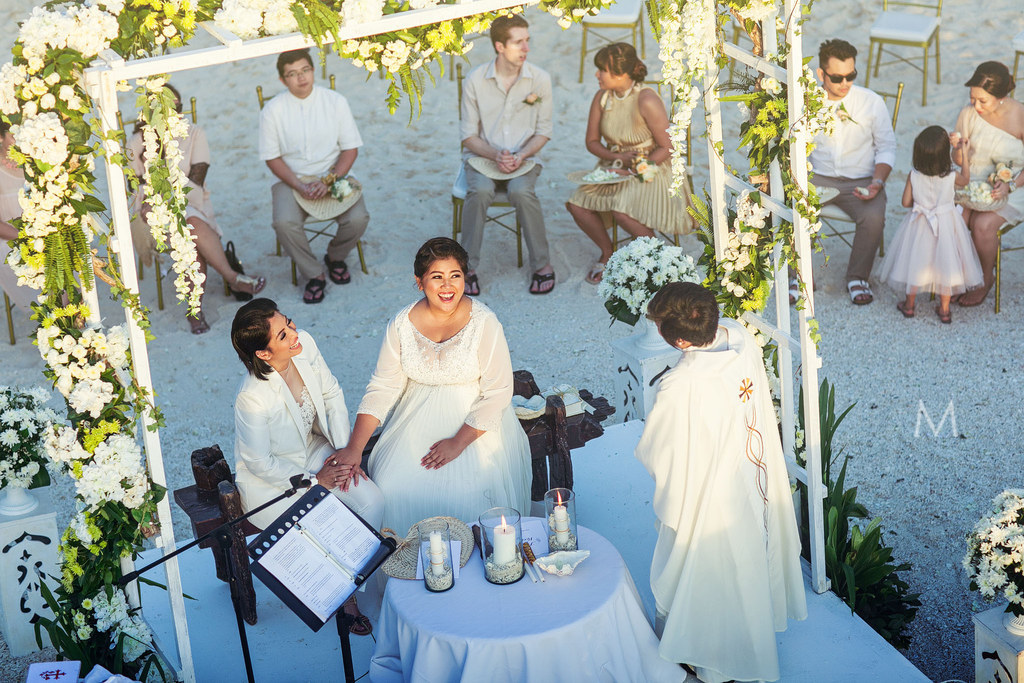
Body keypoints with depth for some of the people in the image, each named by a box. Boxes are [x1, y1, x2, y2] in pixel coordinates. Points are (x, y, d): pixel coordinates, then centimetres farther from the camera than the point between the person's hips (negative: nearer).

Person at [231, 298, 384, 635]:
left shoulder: (305, 344, -16)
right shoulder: (251, 398, -33)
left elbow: (332, 394, 0)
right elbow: (260, 463, -21)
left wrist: (344, 448, -8)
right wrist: (314, 481, -17)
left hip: (314, 451, 6)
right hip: (269, 480, -6)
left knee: (372, 503, -14)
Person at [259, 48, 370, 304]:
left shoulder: (335, 101, -1)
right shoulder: (272, 110, -3)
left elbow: (350, 148, 0)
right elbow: (272, 157, 0)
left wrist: (328, 180, -15)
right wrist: (300, 187, -15)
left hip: (334, 175, 1)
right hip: (291, 178, 0)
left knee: (357, 218, -26)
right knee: (284, 223, -30)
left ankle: (335, 257, 8)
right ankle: (314, 274, -6)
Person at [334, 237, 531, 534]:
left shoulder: (483, 323, -15)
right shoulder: (402, 324, -6)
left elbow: (498, 393, -12)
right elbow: (383, 387, -3)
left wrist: (458, 443, -19)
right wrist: (353, 448, -12)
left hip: (474, 423, -3)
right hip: (419, 418, 3)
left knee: (462, 491, -24)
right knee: (392, 485, -16)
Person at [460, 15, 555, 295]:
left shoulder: (540, 79, -2)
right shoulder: (475, 80, -5)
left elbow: (543, 131, 4)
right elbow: (469, 135, -1)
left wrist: (521, 155, -15)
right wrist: (495, 155, -19)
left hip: (524, 157, 0)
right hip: (483, 156, 0)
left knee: (522, 191, -32)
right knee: (480, 191, -33)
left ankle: (542, 264, -15)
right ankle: (468, 266, -19)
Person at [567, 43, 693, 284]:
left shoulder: (647, 101, -20)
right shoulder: (602, 97, -2)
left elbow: (667, 147, -15)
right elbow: (592, 141, 9)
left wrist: (637, 169, -22)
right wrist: (617, 157, -9)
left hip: (649, 169, -6)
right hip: (614, 167, 6)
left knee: (621, 210, -32)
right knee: (577, 204, -16)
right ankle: (607, 251, 11)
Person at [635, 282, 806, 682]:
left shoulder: (679, 387, -39)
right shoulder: (741, 337, -18)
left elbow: (655, 456, -22)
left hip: (707, 496, -7)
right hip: (756, 481, 7)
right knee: (753, 560, 30)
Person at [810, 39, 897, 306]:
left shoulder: (872, 102, -2)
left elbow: (887, 147, 4)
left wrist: (877, 182, -13)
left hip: (860, 181, -1)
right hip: (818, 178, 1)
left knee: (873, 218, -31)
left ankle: (857, 278, -4)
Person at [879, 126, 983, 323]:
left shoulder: (913, 176, -16)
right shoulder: (951, 177, -16)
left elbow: (906, 202, -7)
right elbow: (965, 180, 8)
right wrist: (965, 155, 17)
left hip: (919, 225, 1)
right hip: (945, 224, -1)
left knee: (915, 262, 13)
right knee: (945, 261, 10)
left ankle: (909, 305, 25)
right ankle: (944, 310, 17)